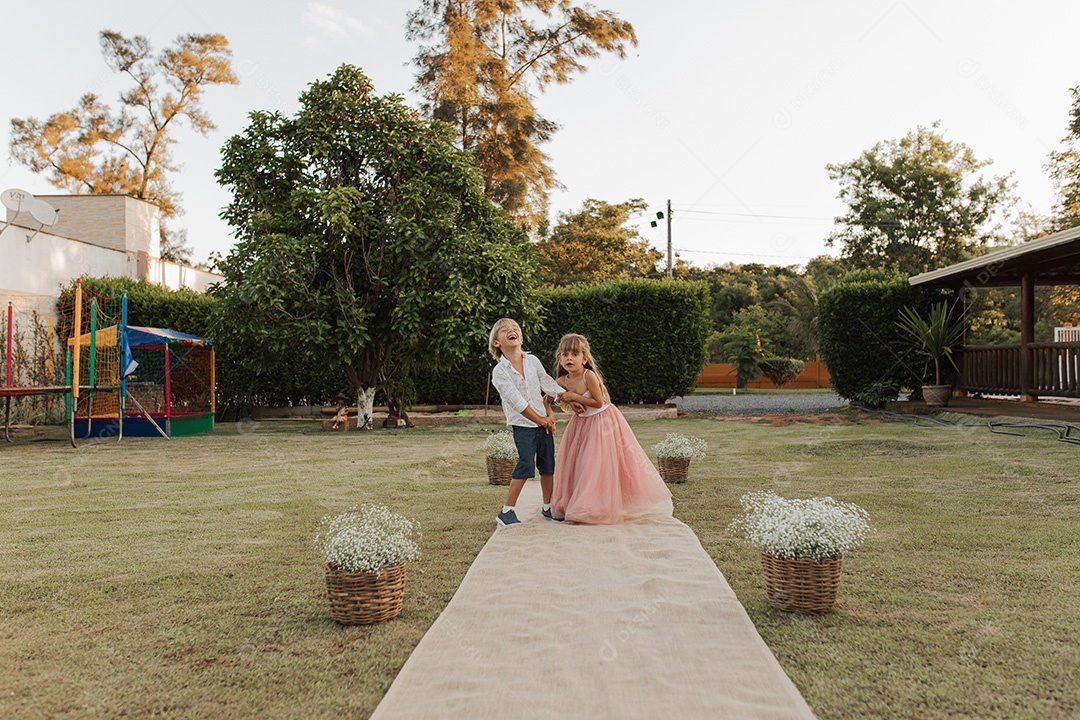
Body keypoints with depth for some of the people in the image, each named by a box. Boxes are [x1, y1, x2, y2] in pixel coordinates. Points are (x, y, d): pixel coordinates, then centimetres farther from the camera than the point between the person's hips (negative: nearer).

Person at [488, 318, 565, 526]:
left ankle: (548, 507, 25)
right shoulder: (499, 372, -9)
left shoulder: (533, 360, 7)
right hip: (522, 424, -5)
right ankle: (507, 511, -2)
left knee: (548, 465, 8)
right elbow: (516, 401, -13)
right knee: (526, 465, -13)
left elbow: (547, 384, 7)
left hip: (544, 421, 5)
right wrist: (540, 419, -13)